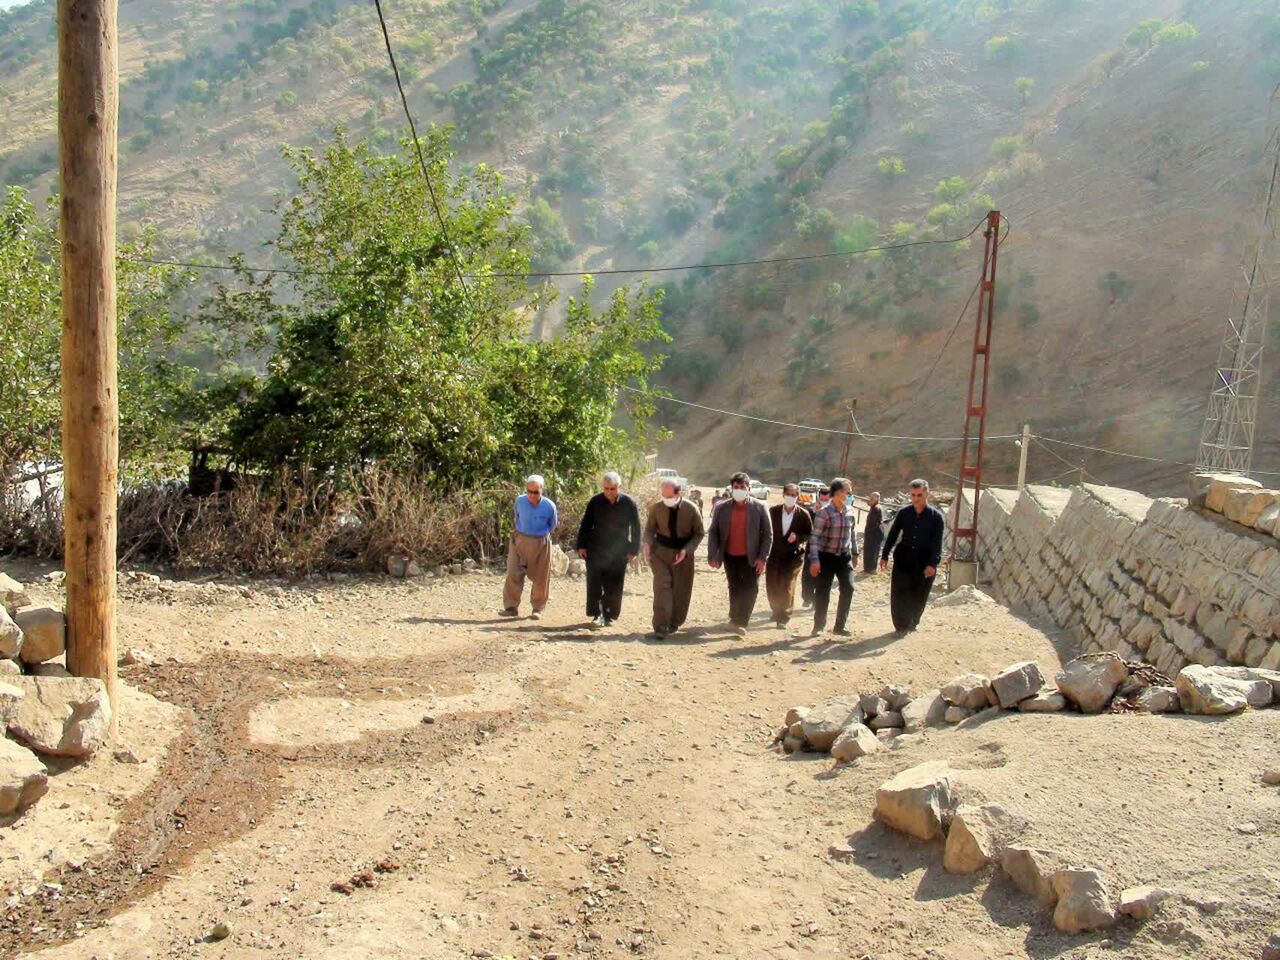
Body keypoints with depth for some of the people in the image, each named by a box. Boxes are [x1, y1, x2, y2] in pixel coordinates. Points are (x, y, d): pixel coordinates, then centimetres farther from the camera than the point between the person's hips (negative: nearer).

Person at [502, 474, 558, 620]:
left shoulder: (549, 506, -15)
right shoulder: (520, 501, -10)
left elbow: (552, 525, 6)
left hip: (540, 543, -1)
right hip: (520, 540, 1)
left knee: (540, 577, 6)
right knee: (513, 574, -6)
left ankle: (537, 609, 21)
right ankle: (511, 607, 2)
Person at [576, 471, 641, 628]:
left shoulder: (629, 503, -5)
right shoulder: (595, 502, -3)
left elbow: (636, 528, 2)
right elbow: (585, 524, 4)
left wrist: (633, 550, -1)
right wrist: (582, 545, -1)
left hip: (619, 552, 0)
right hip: (596, 550, 0)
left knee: (614, 587, 3)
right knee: (595, 584, -3)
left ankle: (609, 615, 14)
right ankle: (597, 614, 5)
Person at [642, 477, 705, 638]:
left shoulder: (691, 510, -12)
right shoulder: (656, 508, -10)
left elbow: (699, 533, -3)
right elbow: (650, 528, 3)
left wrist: (686, 550, -16)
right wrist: (647, 543, -18)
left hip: (683, 553, 0)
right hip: (661, 551, 0)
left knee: (681, 591, 6)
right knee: (662, 585, -14)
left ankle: (674, 623, 24)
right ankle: (660, 626, -14)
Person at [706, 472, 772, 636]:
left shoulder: (759, 508, -6)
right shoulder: (722, 508, -1)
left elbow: (768, 534, -5)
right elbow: (713, 533, 1)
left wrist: (763, 558, -12)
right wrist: (712, 555, -9)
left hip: (751, 558, -2)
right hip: (730, 557, 2)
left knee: (750, 589, -6)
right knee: (735, 589, 11)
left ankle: (739, 621, 3)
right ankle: (736, 620, 24)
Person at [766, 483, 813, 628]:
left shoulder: (803, 514, -6)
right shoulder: (773, 511, -1)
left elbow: (810, 534, 1)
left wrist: (797, 537, -17)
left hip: (794, 555, -3)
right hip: (774, 554, 3)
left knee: (787, 586, -8)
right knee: (771, 585, 9)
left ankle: (784, 617, 4)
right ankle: (777, 611, 33)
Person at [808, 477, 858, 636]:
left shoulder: (851, 512, 3)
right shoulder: (824, 512, -13)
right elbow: (815, 536, -15)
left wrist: (855, 553, 17)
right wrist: (814, 559, -20)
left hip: (844, 557, 4)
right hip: (826, 557, -4)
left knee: (848, 589, -4)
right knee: (822, 593, 1)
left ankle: (839, 626, 8)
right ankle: (819, 625, 17)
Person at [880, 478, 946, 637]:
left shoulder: (936, 516, -5)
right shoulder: (904, 513, 2)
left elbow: (938, 543, -9)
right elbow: (892, 535, 8)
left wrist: (932, 564, -19)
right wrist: (884, 556, 6)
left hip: (925, 561, -1)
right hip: (903, 558, 2)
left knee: (919, 597, 7)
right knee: (899, 594, -4)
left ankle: (912, 624, 26)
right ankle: (902, 626, 5)